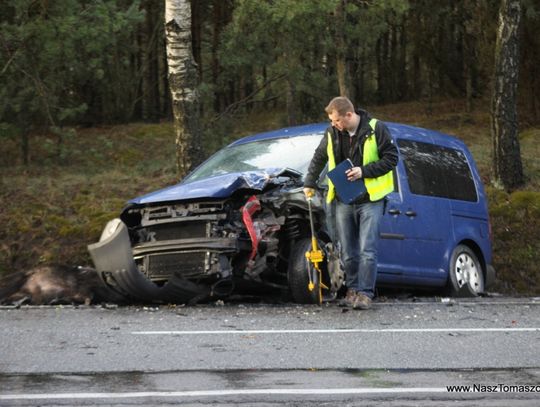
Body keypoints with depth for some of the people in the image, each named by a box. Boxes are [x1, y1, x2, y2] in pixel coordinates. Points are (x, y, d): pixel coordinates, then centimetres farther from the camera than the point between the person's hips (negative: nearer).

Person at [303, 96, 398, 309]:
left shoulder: (375, 129, -8)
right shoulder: (332, 133, 5)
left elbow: (391, 157, -8)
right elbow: (319, 159, 20)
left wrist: (364, 171, -16)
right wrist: (309, 183, 16)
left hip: (370, 199, -4)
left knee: (367, 250, -10)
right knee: (348, 251, 6)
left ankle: (365, 293, -7)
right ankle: (353, 289, 17)